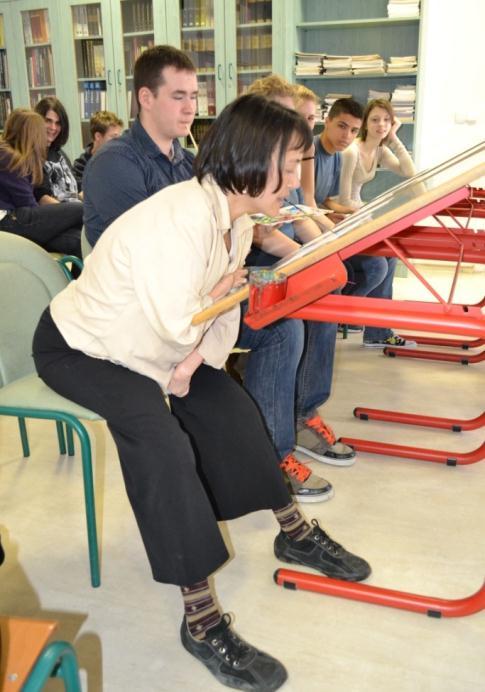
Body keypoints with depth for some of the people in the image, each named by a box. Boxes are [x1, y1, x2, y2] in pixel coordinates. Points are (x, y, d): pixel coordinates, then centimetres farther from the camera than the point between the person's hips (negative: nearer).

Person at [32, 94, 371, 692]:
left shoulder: (238, 220, -5)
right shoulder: (180, 218, -34)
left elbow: (224, 310, -1)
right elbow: (180, 324, -34)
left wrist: (194, 360, -17)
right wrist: (224, 287, -16)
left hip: (151, 345, 9)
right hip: (78, 348, -8)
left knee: (230, 406, 4)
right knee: (161, 441, -27)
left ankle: (293, 530, 21)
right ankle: (200, 618, -17)